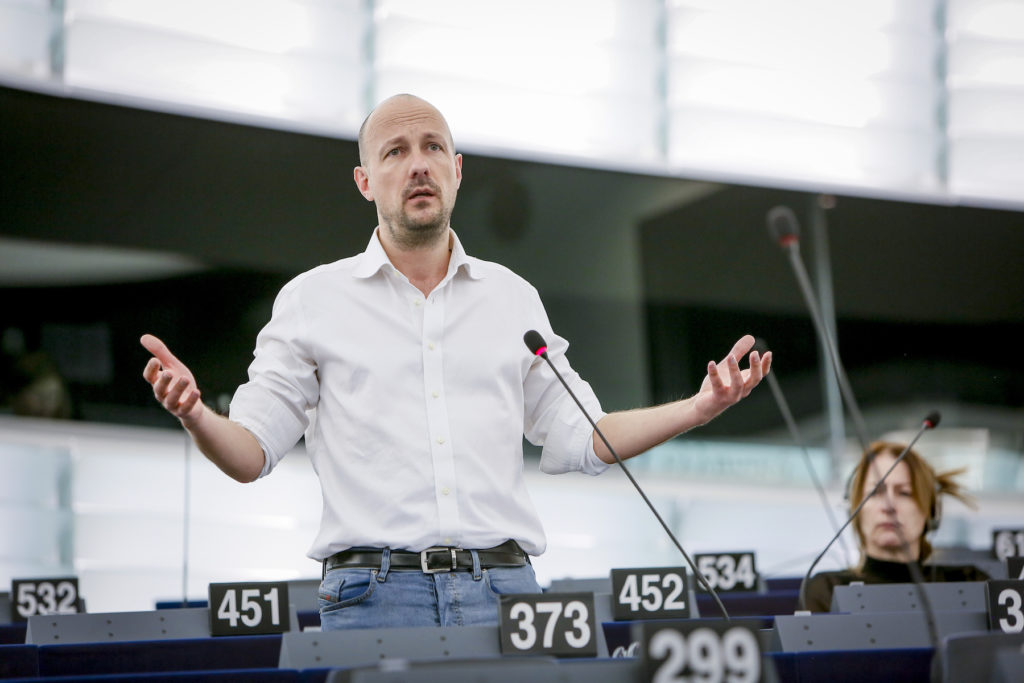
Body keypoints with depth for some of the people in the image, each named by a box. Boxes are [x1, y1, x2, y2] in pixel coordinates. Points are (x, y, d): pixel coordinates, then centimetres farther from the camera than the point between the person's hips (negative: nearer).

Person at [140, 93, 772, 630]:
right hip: (375, 594, -2)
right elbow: (251, 451, 4)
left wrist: (700, 408, 7)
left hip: (505, 588, 2)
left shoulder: (513, 298, 15)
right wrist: (195, 415, -18)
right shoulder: (313, 300, 8)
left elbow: (579, 439, 18)